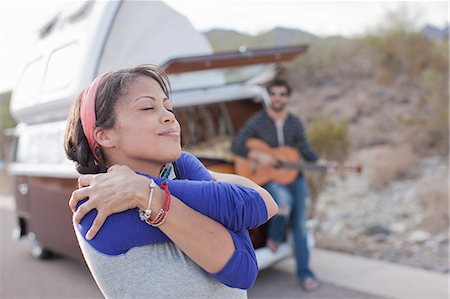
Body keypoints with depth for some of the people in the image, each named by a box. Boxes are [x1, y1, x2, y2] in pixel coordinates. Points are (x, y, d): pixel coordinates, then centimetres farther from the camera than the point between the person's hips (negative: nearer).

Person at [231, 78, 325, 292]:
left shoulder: (295, 123, 5)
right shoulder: (257, 121, -5)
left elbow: (305, 150, 9)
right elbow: (235, 146, -8)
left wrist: (321, 163, -9)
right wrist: (258, 156, -21)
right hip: (267, 177, -4)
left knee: (300, 225, 4)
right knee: (284, 201, -35)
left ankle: (304, 273, 18)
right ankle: (275, 237, -3)